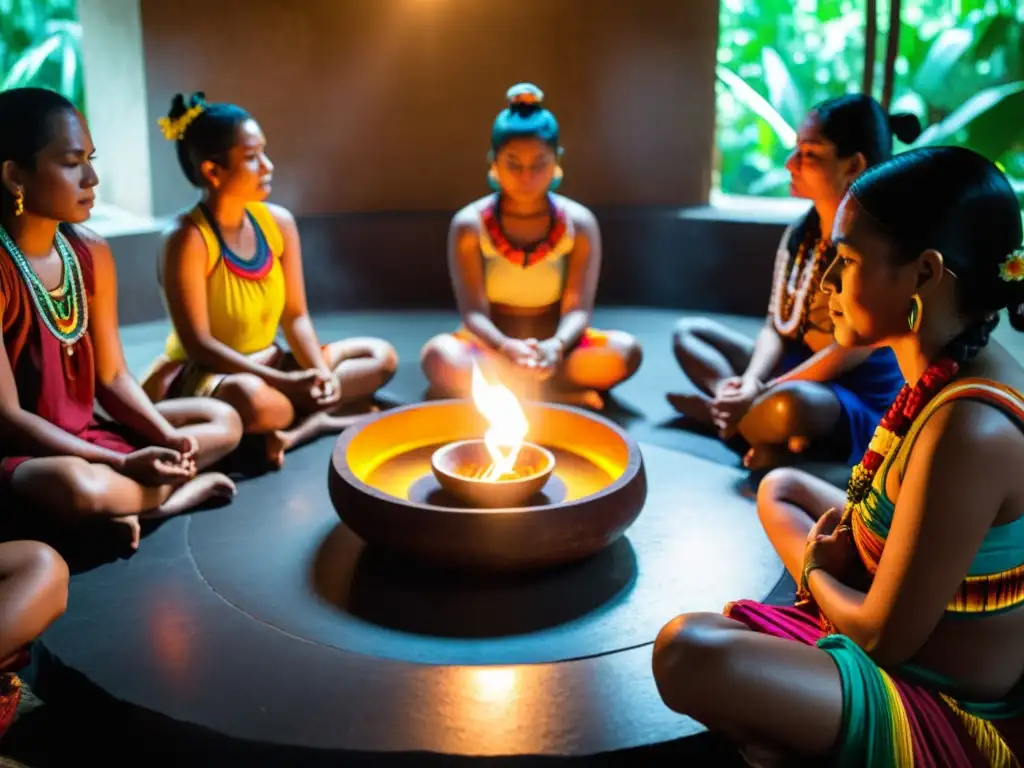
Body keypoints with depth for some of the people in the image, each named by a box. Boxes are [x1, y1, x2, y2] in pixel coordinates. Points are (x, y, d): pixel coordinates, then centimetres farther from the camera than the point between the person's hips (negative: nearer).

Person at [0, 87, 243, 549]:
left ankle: (133, 498, -13)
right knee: (78, 488, -39)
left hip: (84, 438, 8)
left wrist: (167, 437, -12)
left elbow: (112, 378, 5)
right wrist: (123, 463, -25)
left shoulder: (91, 253, 2)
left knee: (224, 421, 7)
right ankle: (180, 487, -8)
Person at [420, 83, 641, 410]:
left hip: (554, 346, 1)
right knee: (439, 356, -34)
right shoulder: (469, 225, -8)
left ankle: (506, 387, -26)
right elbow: (473, 311, -16)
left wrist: (555, 346, -37)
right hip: (493, 346, -1)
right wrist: (505, 347, -39)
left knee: (625, 351, -28)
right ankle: (558, 394, -30)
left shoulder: (579, 223, -4)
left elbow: (577, 308, -13)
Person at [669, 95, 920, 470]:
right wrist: (749, 383, -18)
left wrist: (761, 393, -24)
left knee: (786, 404, -41)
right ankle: (742, 416, -14)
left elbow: (853, 349, -22)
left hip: (861, 400, -8)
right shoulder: (800, 233, 5)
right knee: (688, 331, 8)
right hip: (796, 371, 8)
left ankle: (718, 412, -10)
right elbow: (776, 326, 2)